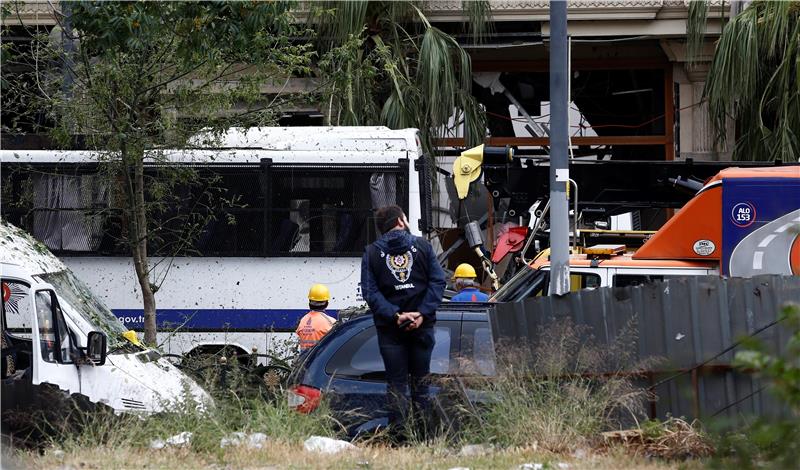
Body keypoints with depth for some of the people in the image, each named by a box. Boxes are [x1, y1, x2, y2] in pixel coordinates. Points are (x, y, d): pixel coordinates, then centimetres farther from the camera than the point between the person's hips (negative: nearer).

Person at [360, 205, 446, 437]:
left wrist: (394, 315, -13)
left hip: (389, 330, 0)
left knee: (396, 383, 2)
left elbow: (370, 291, -7)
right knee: (420, 380, 9)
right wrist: (422, 314, -9)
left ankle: (398, 430, -6)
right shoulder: (422, 246, 3)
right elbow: (438, 281, -5)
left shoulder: (371, 252, 3)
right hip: (422, 325, 0)